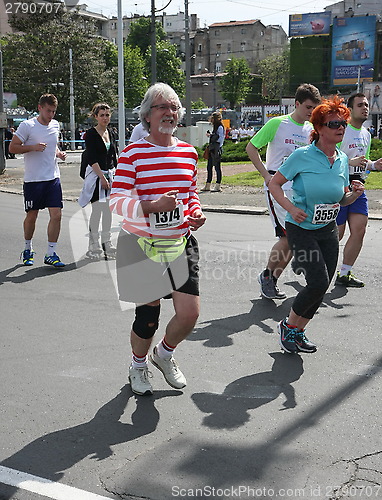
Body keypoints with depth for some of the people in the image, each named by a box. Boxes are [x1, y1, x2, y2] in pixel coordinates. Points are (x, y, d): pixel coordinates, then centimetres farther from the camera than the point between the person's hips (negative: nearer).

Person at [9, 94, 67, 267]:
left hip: (53, 178, 4)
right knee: (31, 216, 7)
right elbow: (12, 148, -6)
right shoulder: (27, 126, -7)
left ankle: (51, 254, 3)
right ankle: (28, 249, 29)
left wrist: (59, 153, 5)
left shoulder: (55, 125, 10)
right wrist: (33, 147, -19)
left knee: (56, 215, -6)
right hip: (33, 180, -4)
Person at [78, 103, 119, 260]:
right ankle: (94, 246, 1)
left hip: (110, 174, 6)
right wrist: (102, 177, -17)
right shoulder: (91, 134, -7)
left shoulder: (111, 133, 12)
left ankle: (106, 243, 16)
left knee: (108, 210, 8)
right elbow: (91, 159, -13)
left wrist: (115, 173, 7)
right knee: (97, 209, -7)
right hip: (96, 174, -6)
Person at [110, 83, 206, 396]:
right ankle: (139, 366, 36)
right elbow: (117, 201, -12)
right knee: (148, 316, 4)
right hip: (143, 245, -4)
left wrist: (196, 213, -1)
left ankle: (165, 354, 32)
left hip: (181, 243, 4)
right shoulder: (133, 153, -8)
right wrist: (152, 206, -29)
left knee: (190, 314, -2)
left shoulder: (189, 152, 7)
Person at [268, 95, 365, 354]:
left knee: (321, 288, 6)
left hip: (329, 230, 6)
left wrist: (354, 194, -8)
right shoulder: (302, 156, -12)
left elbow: (342, 200, 14)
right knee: (318, 282, -16)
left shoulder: (343, 160, 5)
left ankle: (298, 331, 26)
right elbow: (274, 184, -7)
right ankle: (289, 325, 9)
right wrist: (291, 208, -22)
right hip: (302, 229, -6)